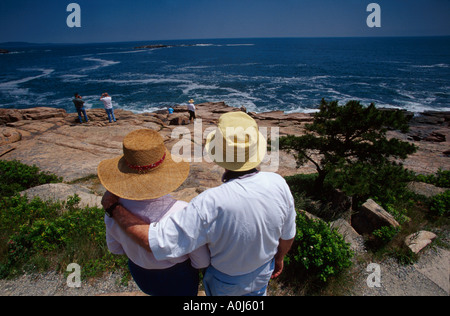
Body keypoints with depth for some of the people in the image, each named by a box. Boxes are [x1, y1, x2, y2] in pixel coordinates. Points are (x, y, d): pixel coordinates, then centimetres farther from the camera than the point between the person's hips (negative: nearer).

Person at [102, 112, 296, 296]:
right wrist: (279, 258, 11)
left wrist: (113, 207, -27)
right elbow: (287, 236, -11)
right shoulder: (278, 184, -27)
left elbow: (157, 243, -40)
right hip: (263, 271, 3)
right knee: (257, 293, 35)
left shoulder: (211, 205, -44)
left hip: (225, 282, -3)